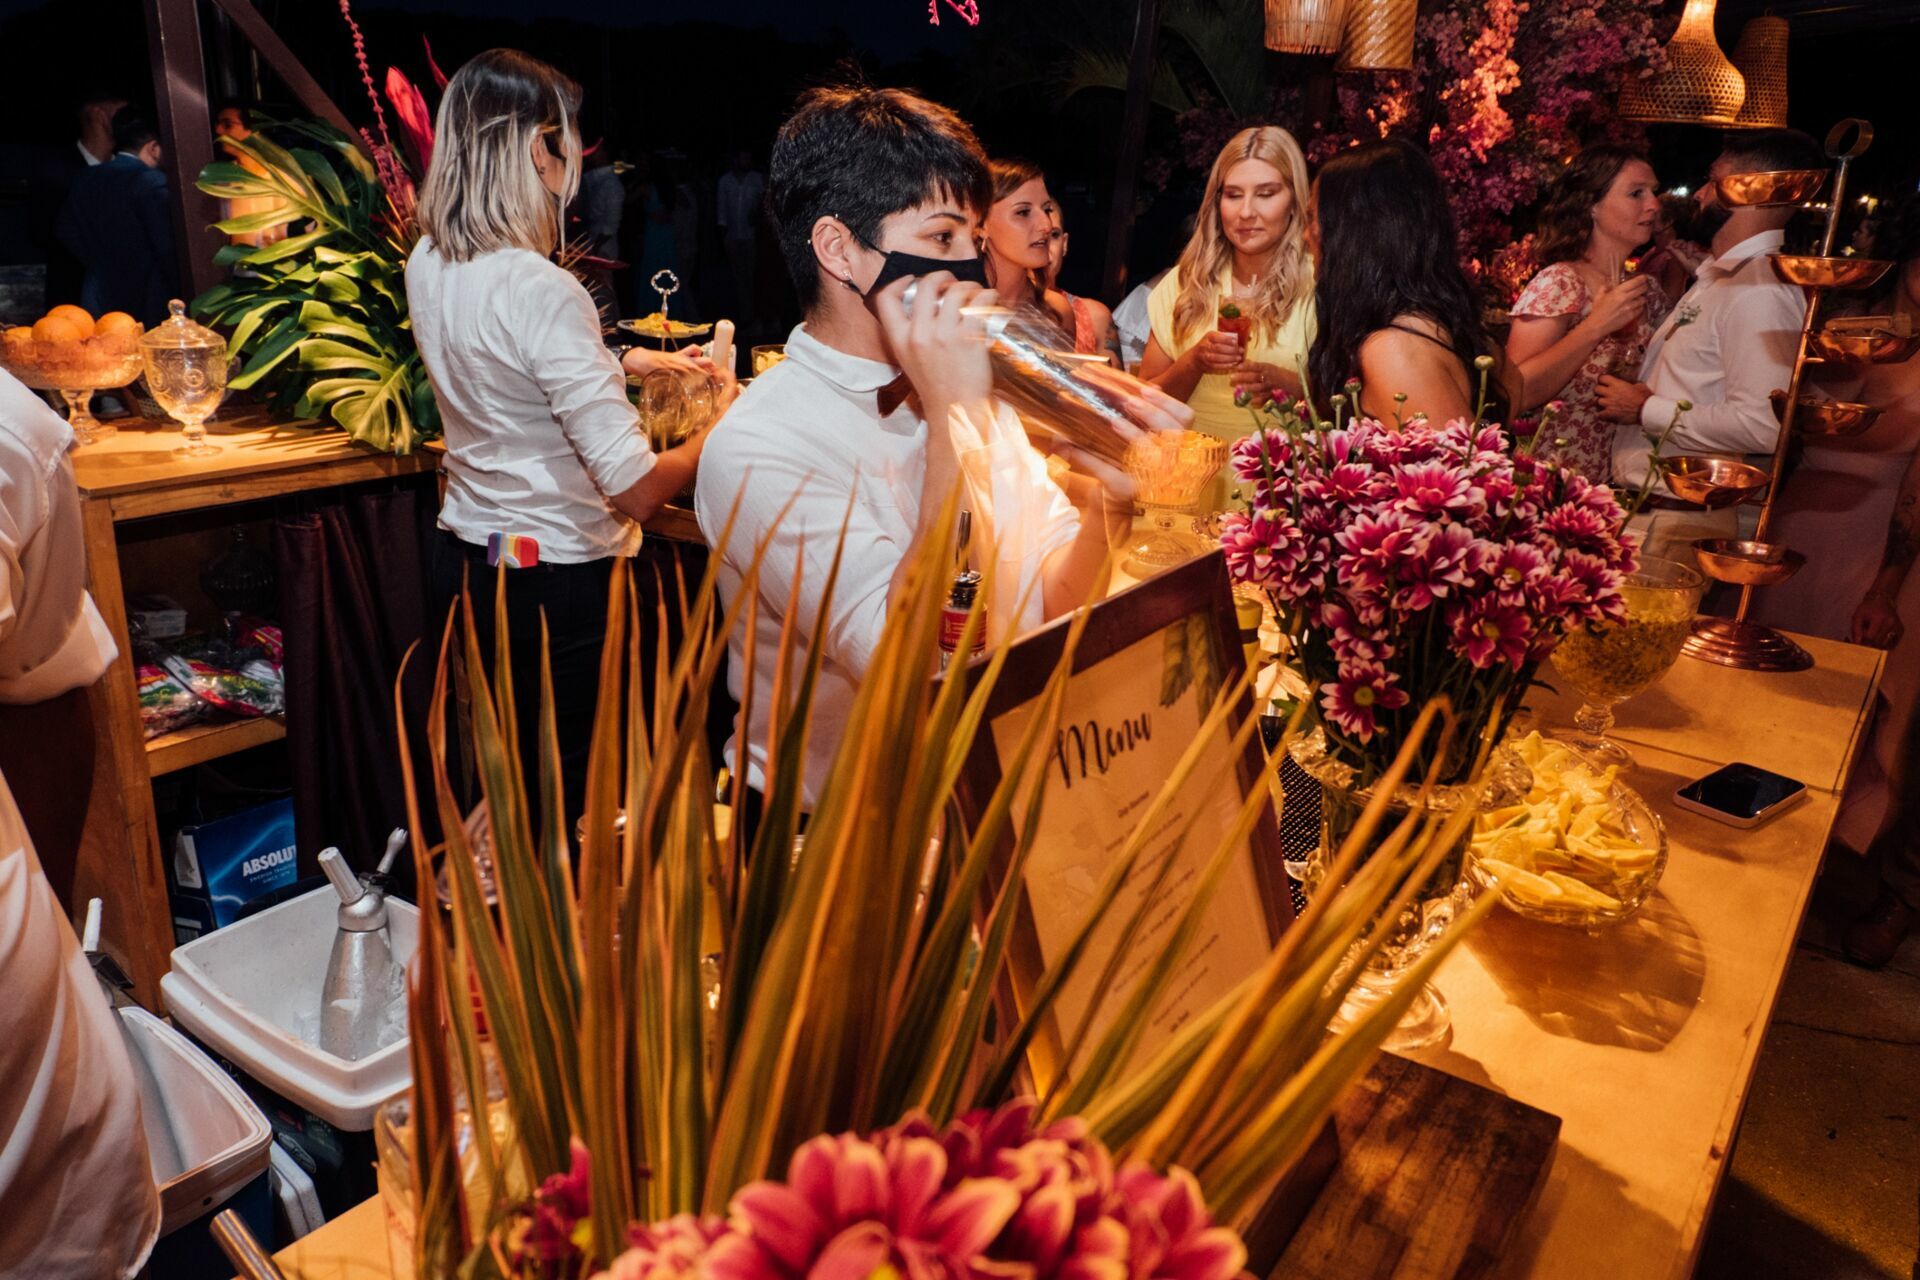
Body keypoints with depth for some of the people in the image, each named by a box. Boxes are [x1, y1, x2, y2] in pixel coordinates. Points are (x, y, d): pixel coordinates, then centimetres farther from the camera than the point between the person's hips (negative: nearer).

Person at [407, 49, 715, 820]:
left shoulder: (428, 265, 1)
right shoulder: (541, 290, -25)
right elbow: (638, 489, -27)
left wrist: (626, 363, 20)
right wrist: (715, 435, -9)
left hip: (465, 558, 8)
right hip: (558, 577, -8)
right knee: (574, 788, 9)